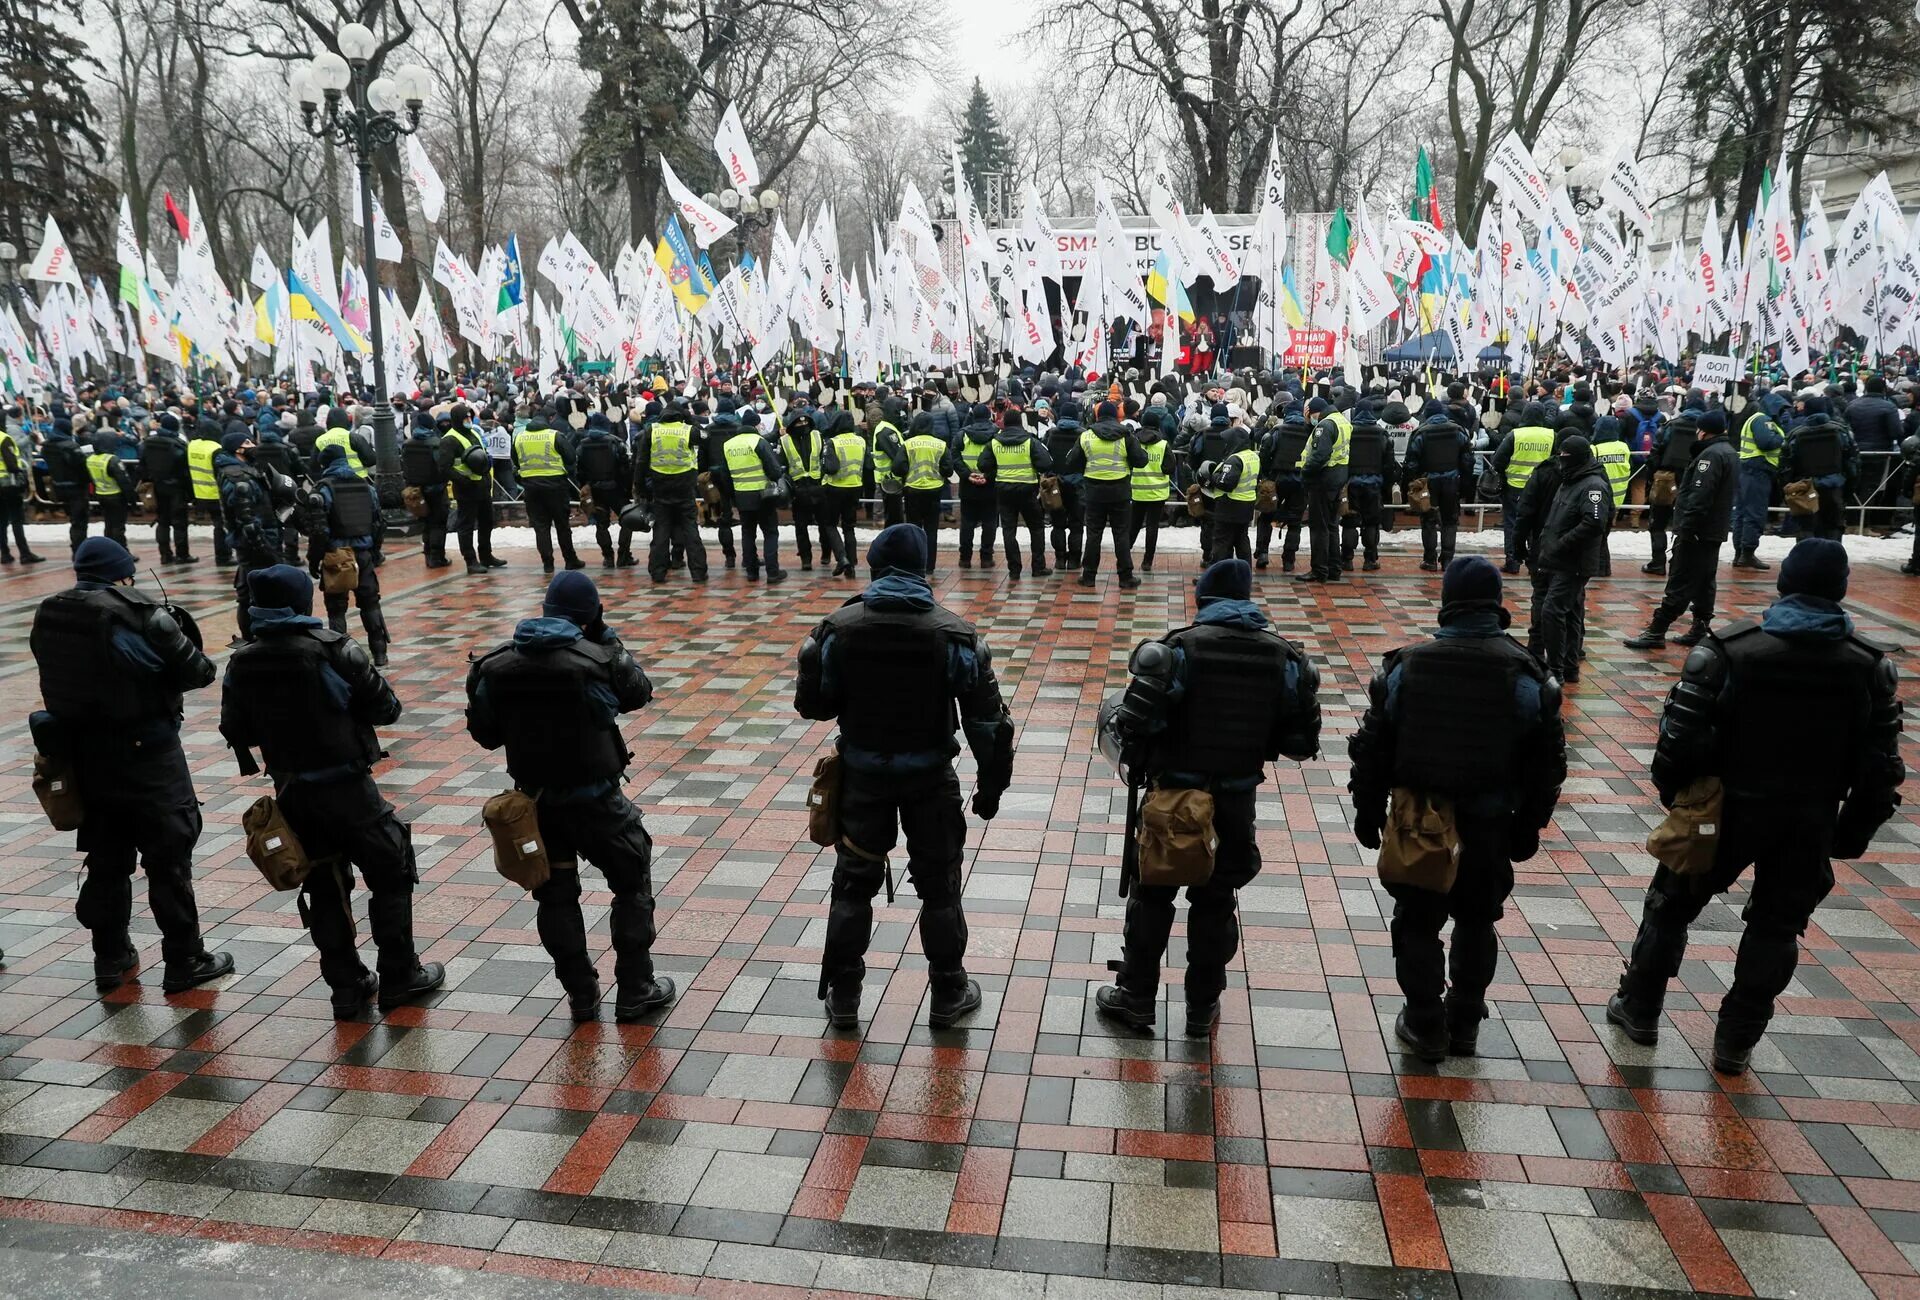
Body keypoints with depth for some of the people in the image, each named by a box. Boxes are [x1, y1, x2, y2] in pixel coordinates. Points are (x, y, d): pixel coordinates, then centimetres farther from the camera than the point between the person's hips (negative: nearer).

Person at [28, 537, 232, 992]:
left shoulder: (48, 616, 0)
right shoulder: (142, 616, -19)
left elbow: (62, 677, 4)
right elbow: (198, 673, -14)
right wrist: (175, 631, 7)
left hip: (83, 753, 6)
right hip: (146, 754, -6)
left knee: (106, 857, 19)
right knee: (169, 857, 5)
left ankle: (110, 956, 29)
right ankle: (184, 960, 12)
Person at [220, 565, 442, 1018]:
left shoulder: (242, 663, -2)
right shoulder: (333, 650, -16)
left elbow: (237, 730, 5)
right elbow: (385, 709, -11)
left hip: (291, 791, 5)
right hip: (346, 786, -5)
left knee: (323, 886, 16)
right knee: (391, 874, 10)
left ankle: (346, 985, 21)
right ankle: (400, 977, 15)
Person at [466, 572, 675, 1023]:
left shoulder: (497, 666, -6)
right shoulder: (598, 659, -17)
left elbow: (484, 732, 1)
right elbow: (639, 693, 2)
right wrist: (606, 638, 3)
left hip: (535, 798, 4)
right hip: (594, 798, -4)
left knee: (555, 894, 18)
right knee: (633, 883, 13)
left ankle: (581, 994, 26)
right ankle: (635, 990, 18)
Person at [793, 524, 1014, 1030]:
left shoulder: (838, 628, -11)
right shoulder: (954, 634, -13)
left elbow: (811, 704, -4)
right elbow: (986, 718, -10)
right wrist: (992, 783, 1)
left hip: (862, 773, 1)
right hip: (930, 775, -1)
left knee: (853, 883, 16)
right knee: (939, 886, 15)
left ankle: (843, 997, 26)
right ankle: (948, 995, 26)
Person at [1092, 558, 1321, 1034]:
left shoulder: (1179, 648, -14)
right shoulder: (1285, 657, -3)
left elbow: (1136, 723, -20)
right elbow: (1301, 741, 0)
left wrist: (1138, 764, -1)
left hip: (1173, 793, -3)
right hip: (1237, 799, 3)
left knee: (1151, 895, 14)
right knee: (1216, 901, 17)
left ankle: (1136, 997, 24)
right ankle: (1203, 1007, 27)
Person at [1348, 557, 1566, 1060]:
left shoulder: (1405, 666, -8)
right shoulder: (1526, 675, -8)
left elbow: (1372, 748, -2)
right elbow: (1547, 764, -2)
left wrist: (1367, 811, 9)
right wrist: (1529, 826, 11)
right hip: (1488, 828, 1)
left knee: (1417, 924, 13)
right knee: (1476, 923, 21)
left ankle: (1426, 1027, 23)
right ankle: (1464, 1025, 32)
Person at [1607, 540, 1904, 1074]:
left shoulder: (1727, 650, -14)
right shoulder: (1873, 666, -2)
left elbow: (1681, 739, -14)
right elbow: (1881, 766, 2)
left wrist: (1675, 794, 3)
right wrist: (1854, 831, 12)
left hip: (1730, 809, -2)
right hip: (1811, 822, 3)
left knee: (1672, 905, 15)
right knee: (1777, 927, 16)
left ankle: (1639, 1008, 28)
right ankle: (1735, 1043, 22)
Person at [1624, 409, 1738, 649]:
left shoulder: (1711, 455, -17)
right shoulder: (1730, 453, 17)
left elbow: (1699, 497, -24)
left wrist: (1685, 528, -23)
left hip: (1697, 532, -10)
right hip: (1715, 531, 10)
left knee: (1679, 584, -9)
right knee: (1704, 583, 14)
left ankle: (1656, 632, -7)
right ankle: (1699, 630, 19)